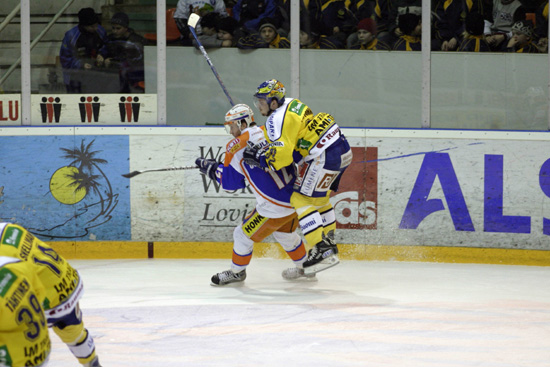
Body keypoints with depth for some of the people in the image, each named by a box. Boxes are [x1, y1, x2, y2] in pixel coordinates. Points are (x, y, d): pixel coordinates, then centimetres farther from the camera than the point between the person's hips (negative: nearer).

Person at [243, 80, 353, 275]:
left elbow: (282, 152, -24)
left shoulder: (279, 119, -13)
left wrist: (258, 157, -18)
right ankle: (329, 242, 30)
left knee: (301, 199, -5)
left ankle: (322, 250, -11)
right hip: (343, 149, 10)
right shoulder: (290, 104, 17)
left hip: (325, 156, -10)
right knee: (319, 196, 25)